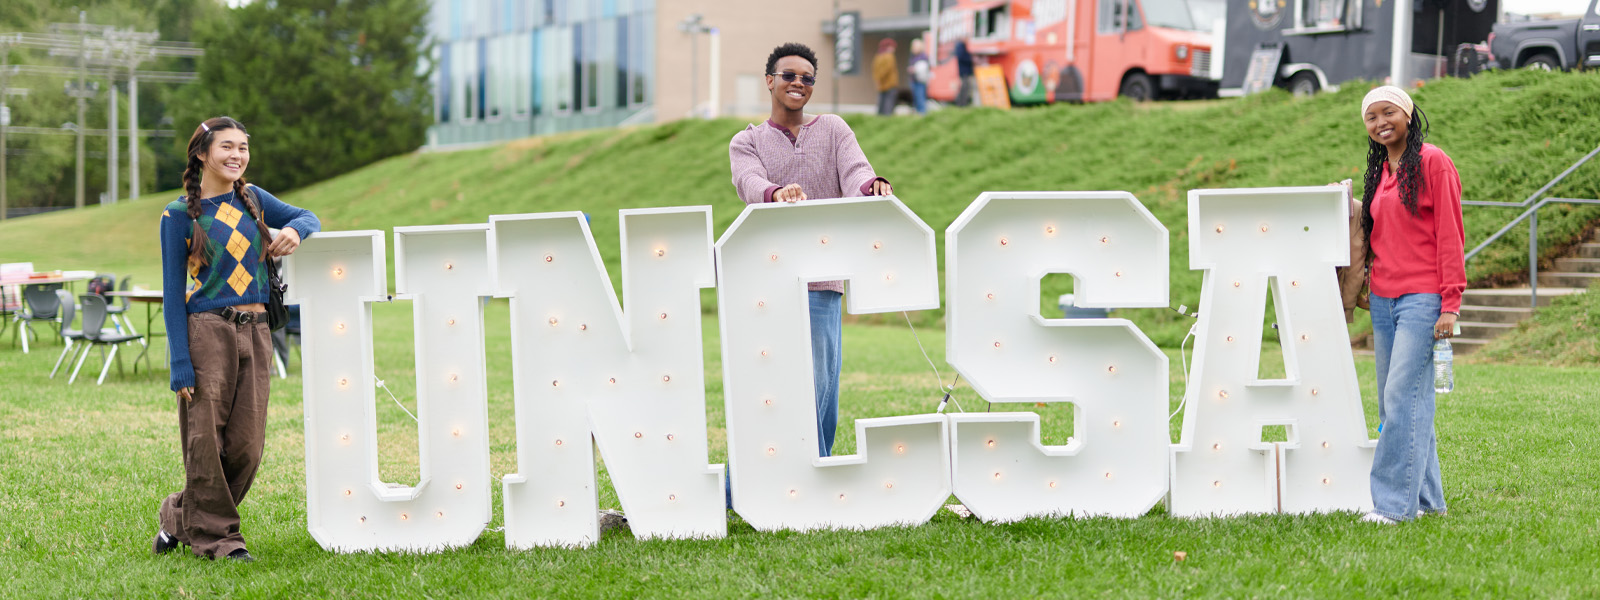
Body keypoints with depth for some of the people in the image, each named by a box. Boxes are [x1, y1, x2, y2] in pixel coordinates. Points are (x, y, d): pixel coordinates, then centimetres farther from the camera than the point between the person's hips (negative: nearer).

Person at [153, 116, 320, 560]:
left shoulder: (252, 199, 11)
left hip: (255, 334, 5)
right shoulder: (179, 215, -2)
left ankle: (181, 518, 22)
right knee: (206, 439, -4)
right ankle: (215, 536, 10)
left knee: (247, 445, 3)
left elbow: (309, 218, 23)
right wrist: (181, 365, -11)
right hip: (206, 333, -5)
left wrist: (294, 230, -4)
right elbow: (173, 293, -4)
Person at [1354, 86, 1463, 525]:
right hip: (1383, 302, 8)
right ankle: (1426, 498, 13)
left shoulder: (1432, 163, -5)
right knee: (1394, 403, 6)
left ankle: (1394, 501, -11)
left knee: (1402, 398, -13)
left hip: (1421, 299, -8)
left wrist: (1450, 303, -13)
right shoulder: (1379, 172, 17)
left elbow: (1450, 236, -9)